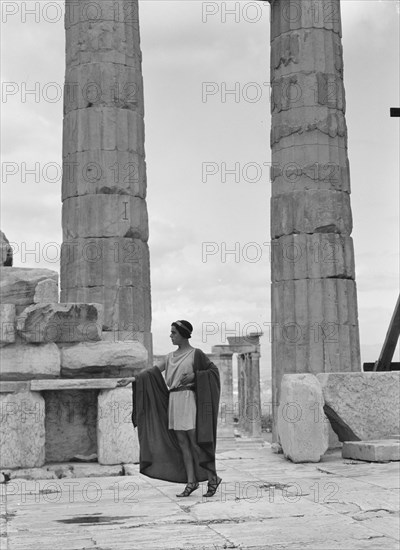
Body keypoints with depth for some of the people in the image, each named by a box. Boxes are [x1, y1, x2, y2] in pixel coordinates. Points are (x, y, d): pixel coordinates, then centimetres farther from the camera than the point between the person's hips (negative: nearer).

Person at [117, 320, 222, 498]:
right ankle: (191, 481, 8)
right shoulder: (170, 357, 14)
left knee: (195, 441, -7)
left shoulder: (196, 354, -3)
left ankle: (212, 477, 3)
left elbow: (214, 370, 0)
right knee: (181, 442, 4)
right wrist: (132, 379, -4)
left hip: (188, 399, -6)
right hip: (173, 400, 6)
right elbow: (153, 372, 7)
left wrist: (194, 376, -13)